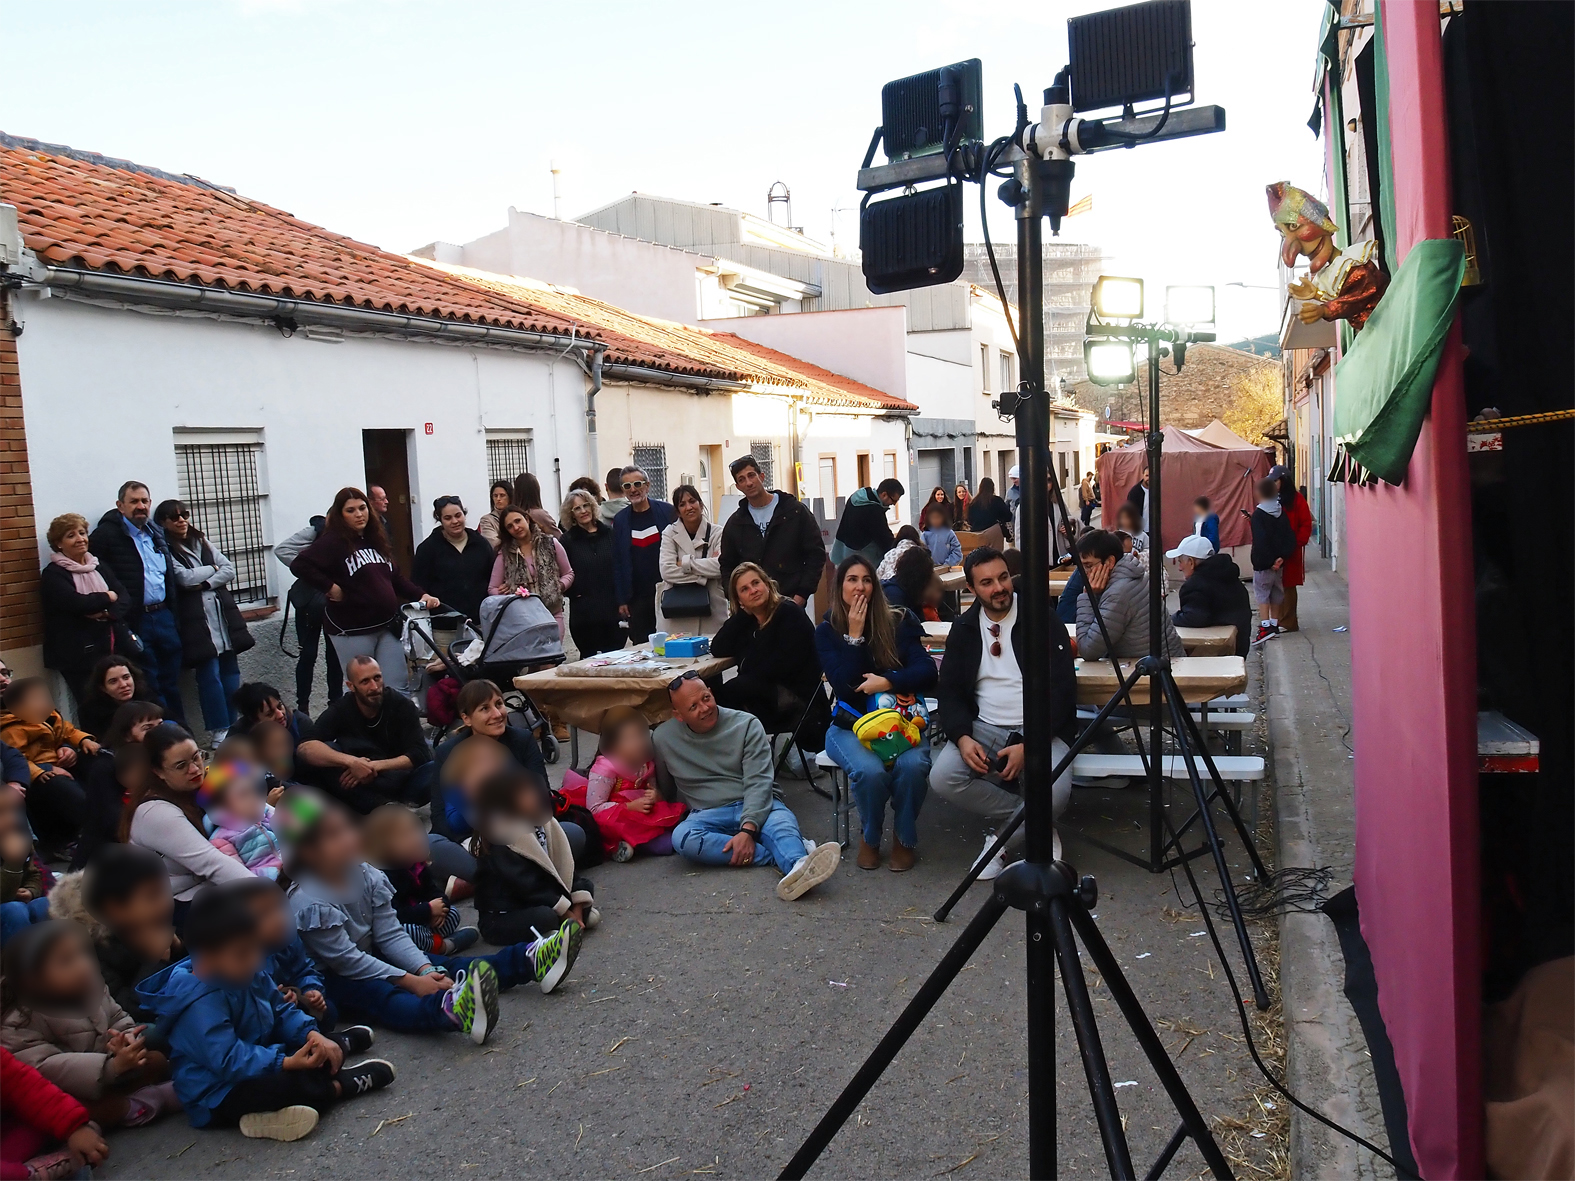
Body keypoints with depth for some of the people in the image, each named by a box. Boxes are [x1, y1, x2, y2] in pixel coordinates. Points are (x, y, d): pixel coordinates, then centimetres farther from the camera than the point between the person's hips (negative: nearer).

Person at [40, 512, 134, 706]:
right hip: (79, 655, -5)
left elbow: (123, 597, 6)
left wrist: (106, 613, -13)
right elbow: (78, 603, -17)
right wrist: (108, 597, -1)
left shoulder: (100, 566, 17)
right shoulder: (53, 574, -1)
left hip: (115, 648, 5)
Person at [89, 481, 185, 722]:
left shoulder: (156, 534, 15)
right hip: (135, 621, -6)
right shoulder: (107, 534, -7)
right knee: (149, 688, 0)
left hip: (164, 616, 6)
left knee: (171, 683, 12)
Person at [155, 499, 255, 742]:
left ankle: (232, 725, 15)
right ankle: (219, 730, -1)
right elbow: (185, 578, -12)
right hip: (196, 619, -5)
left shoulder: (202, 543, 16)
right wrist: (212, 568, 2)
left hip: (223, 612, 6)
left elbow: (229, 570, 7)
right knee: (209, 674, -8)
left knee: (230, 670, 6)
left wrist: (205, 583, -8)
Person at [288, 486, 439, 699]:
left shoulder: (376, 540, 14)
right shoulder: (333, 542, -8)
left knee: (397, 689, 5)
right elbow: (299, 565, -20)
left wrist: (421, 595, 7)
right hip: (353, 631, -6)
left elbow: (395, 578, 20)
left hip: (387, 625, 6)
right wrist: (331, 588, -17)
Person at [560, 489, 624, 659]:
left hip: (613, 608, 1)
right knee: (589, 657, 3)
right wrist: (574, 592, -9)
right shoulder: (567, 540, 4)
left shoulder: (609, 533, 8)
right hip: (585, 613, -1)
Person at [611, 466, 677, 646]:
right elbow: (617, 562, 7)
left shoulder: (667, 511, -1)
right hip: (637, 596, 2)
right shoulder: (620, 520, 6)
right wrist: (622, 600, 2)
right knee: (641, 644, 4)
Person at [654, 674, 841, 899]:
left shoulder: (746, 725, -3)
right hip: (707, 814, 1)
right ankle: (788, 854, -37)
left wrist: (748, 830, -25)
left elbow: (758, 782, -11)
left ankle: (799, 866, -71)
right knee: (682, 838, -34)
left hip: (755, 807, -1)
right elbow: (664, 791, 18)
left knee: (783, 821, -35)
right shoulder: (663, 737, 4)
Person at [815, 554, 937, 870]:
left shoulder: (897, 622, 2)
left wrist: (887, 681, -20)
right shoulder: (826, 631, 1)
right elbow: (844, 685, -11)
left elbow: (927, 671, -7)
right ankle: (869, 838, -1)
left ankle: (904, 838, -4)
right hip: (850, 725, -1)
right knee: (870, 771, -33)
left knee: (913, 765, -32)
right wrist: (854, 634, -13)